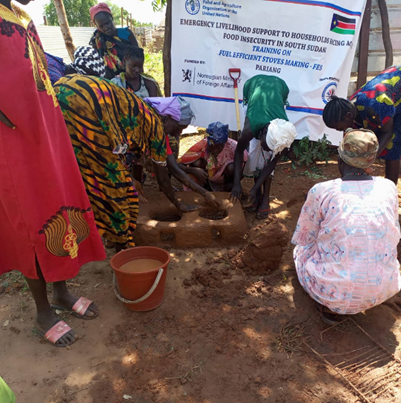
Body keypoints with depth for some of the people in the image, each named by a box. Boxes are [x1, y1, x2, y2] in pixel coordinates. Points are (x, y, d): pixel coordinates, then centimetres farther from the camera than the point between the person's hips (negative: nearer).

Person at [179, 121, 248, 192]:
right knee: (196, 163, -27)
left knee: (231, 167, -31)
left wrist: (234, 184, -23)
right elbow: (179, 165, -27)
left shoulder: (232, 146, -30)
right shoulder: (202, 146, -29)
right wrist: (193, 171, -46)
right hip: (206, 178, 0)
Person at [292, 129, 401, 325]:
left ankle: (329, 305, 8)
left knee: (302, 248, 27)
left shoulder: (321, 191, -13)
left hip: (334, 289, -3)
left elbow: (303, 237, 0)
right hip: (383, 289, 3)